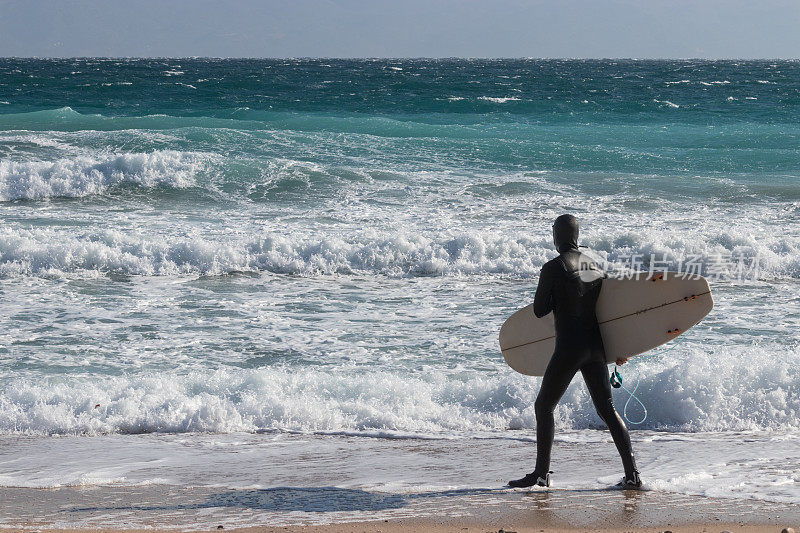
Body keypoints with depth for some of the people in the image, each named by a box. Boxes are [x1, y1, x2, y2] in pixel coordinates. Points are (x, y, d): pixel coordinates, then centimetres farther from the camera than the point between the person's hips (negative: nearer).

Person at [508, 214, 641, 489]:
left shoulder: (553, 268, -9)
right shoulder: (595, 266, 9)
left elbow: (539, 311, -5)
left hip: (568, 349, -6)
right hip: (596, 347, 6)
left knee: (543, 406, 6)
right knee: (607, 409, 9)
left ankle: (541, 473, 5)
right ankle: (632, 473, 3)